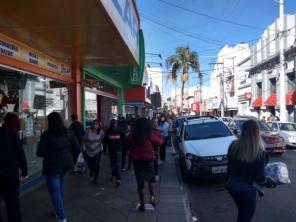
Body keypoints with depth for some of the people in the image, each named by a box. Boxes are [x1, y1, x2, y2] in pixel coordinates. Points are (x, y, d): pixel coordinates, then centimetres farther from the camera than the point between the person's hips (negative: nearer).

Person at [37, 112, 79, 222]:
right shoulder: (68, 132, -4)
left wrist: (49, 153, 7)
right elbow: (76, 147, -1)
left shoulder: (47, 134, -15)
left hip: (52, 166, -5)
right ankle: (59, 210, 38)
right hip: (66, 164, 5)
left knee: (55, 191, 6)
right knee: (60, 187, 23)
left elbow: (40, 153, -13)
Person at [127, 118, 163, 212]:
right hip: (148, 160, -2)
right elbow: (160, 142, -4)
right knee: (152, 178, 23)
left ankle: (142, 205, 18)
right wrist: (157, 134, 11)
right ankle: (153, 196, 6)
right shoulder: (150, 134, -15)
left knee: (140, 182, 10)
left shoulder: (132, 135, -6)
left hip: (136, 160, 2)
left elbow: (128, 146, 7)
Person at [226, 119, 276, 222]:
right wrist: (269, 182, 7)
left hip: (232, 186, 4)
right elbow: (259, 177, -14)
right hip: (246, 189, -4)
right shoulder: (259, 152, -21)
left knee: (242, 212, 28)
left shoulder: (233, 146, -9)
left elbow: (230, 167, 2)